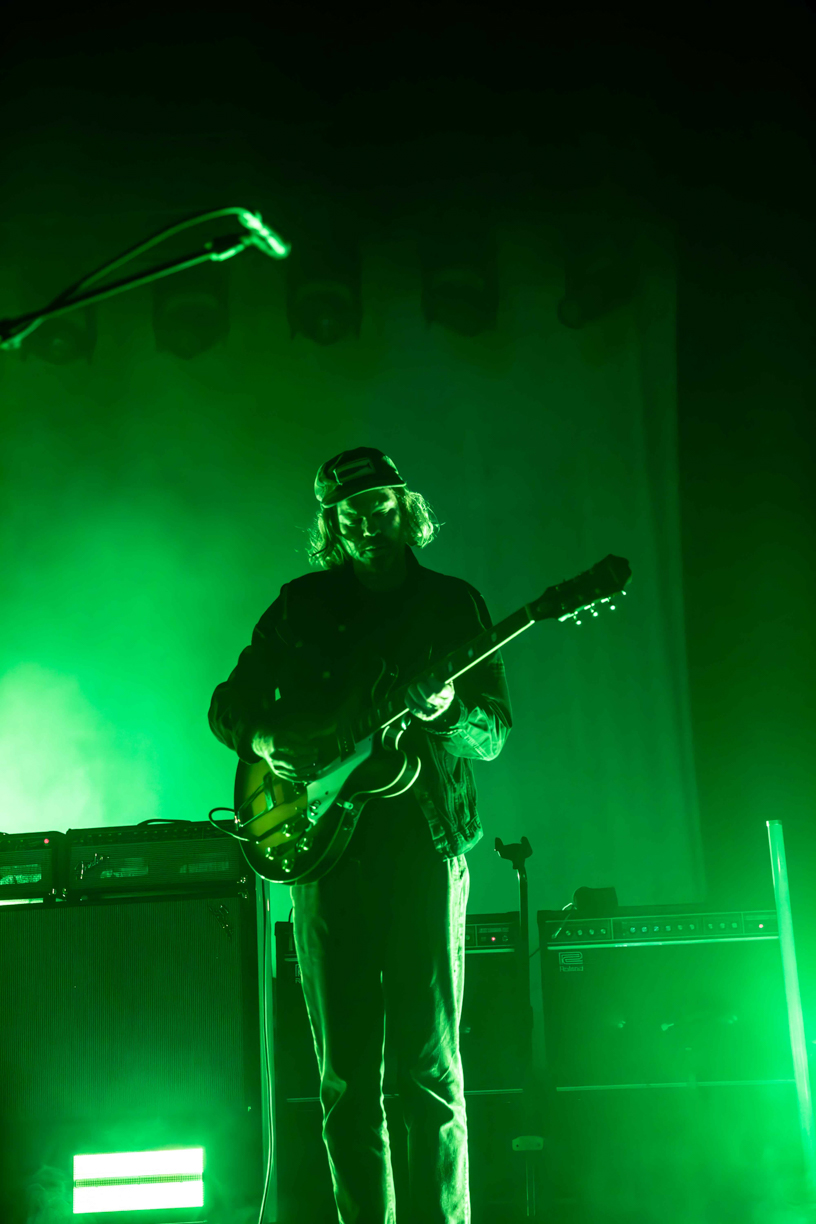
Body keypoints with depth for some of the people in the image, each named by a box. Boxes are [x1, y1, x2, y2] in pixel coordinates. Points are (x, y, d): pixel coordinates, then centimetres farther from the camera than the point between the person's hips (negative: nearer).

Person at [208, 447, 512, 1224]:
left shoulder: (451, 603, 10)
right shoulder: (300, 605, 12)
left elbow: (494, 733, 5)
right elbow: (229, 705, 15)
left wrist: (447, 714, -17)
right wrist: (265, 739, -6)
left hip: (424, 846, -1)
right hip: (324, 843, 2)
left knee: (431, 1064, -3)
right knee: (345, 1074, 5)